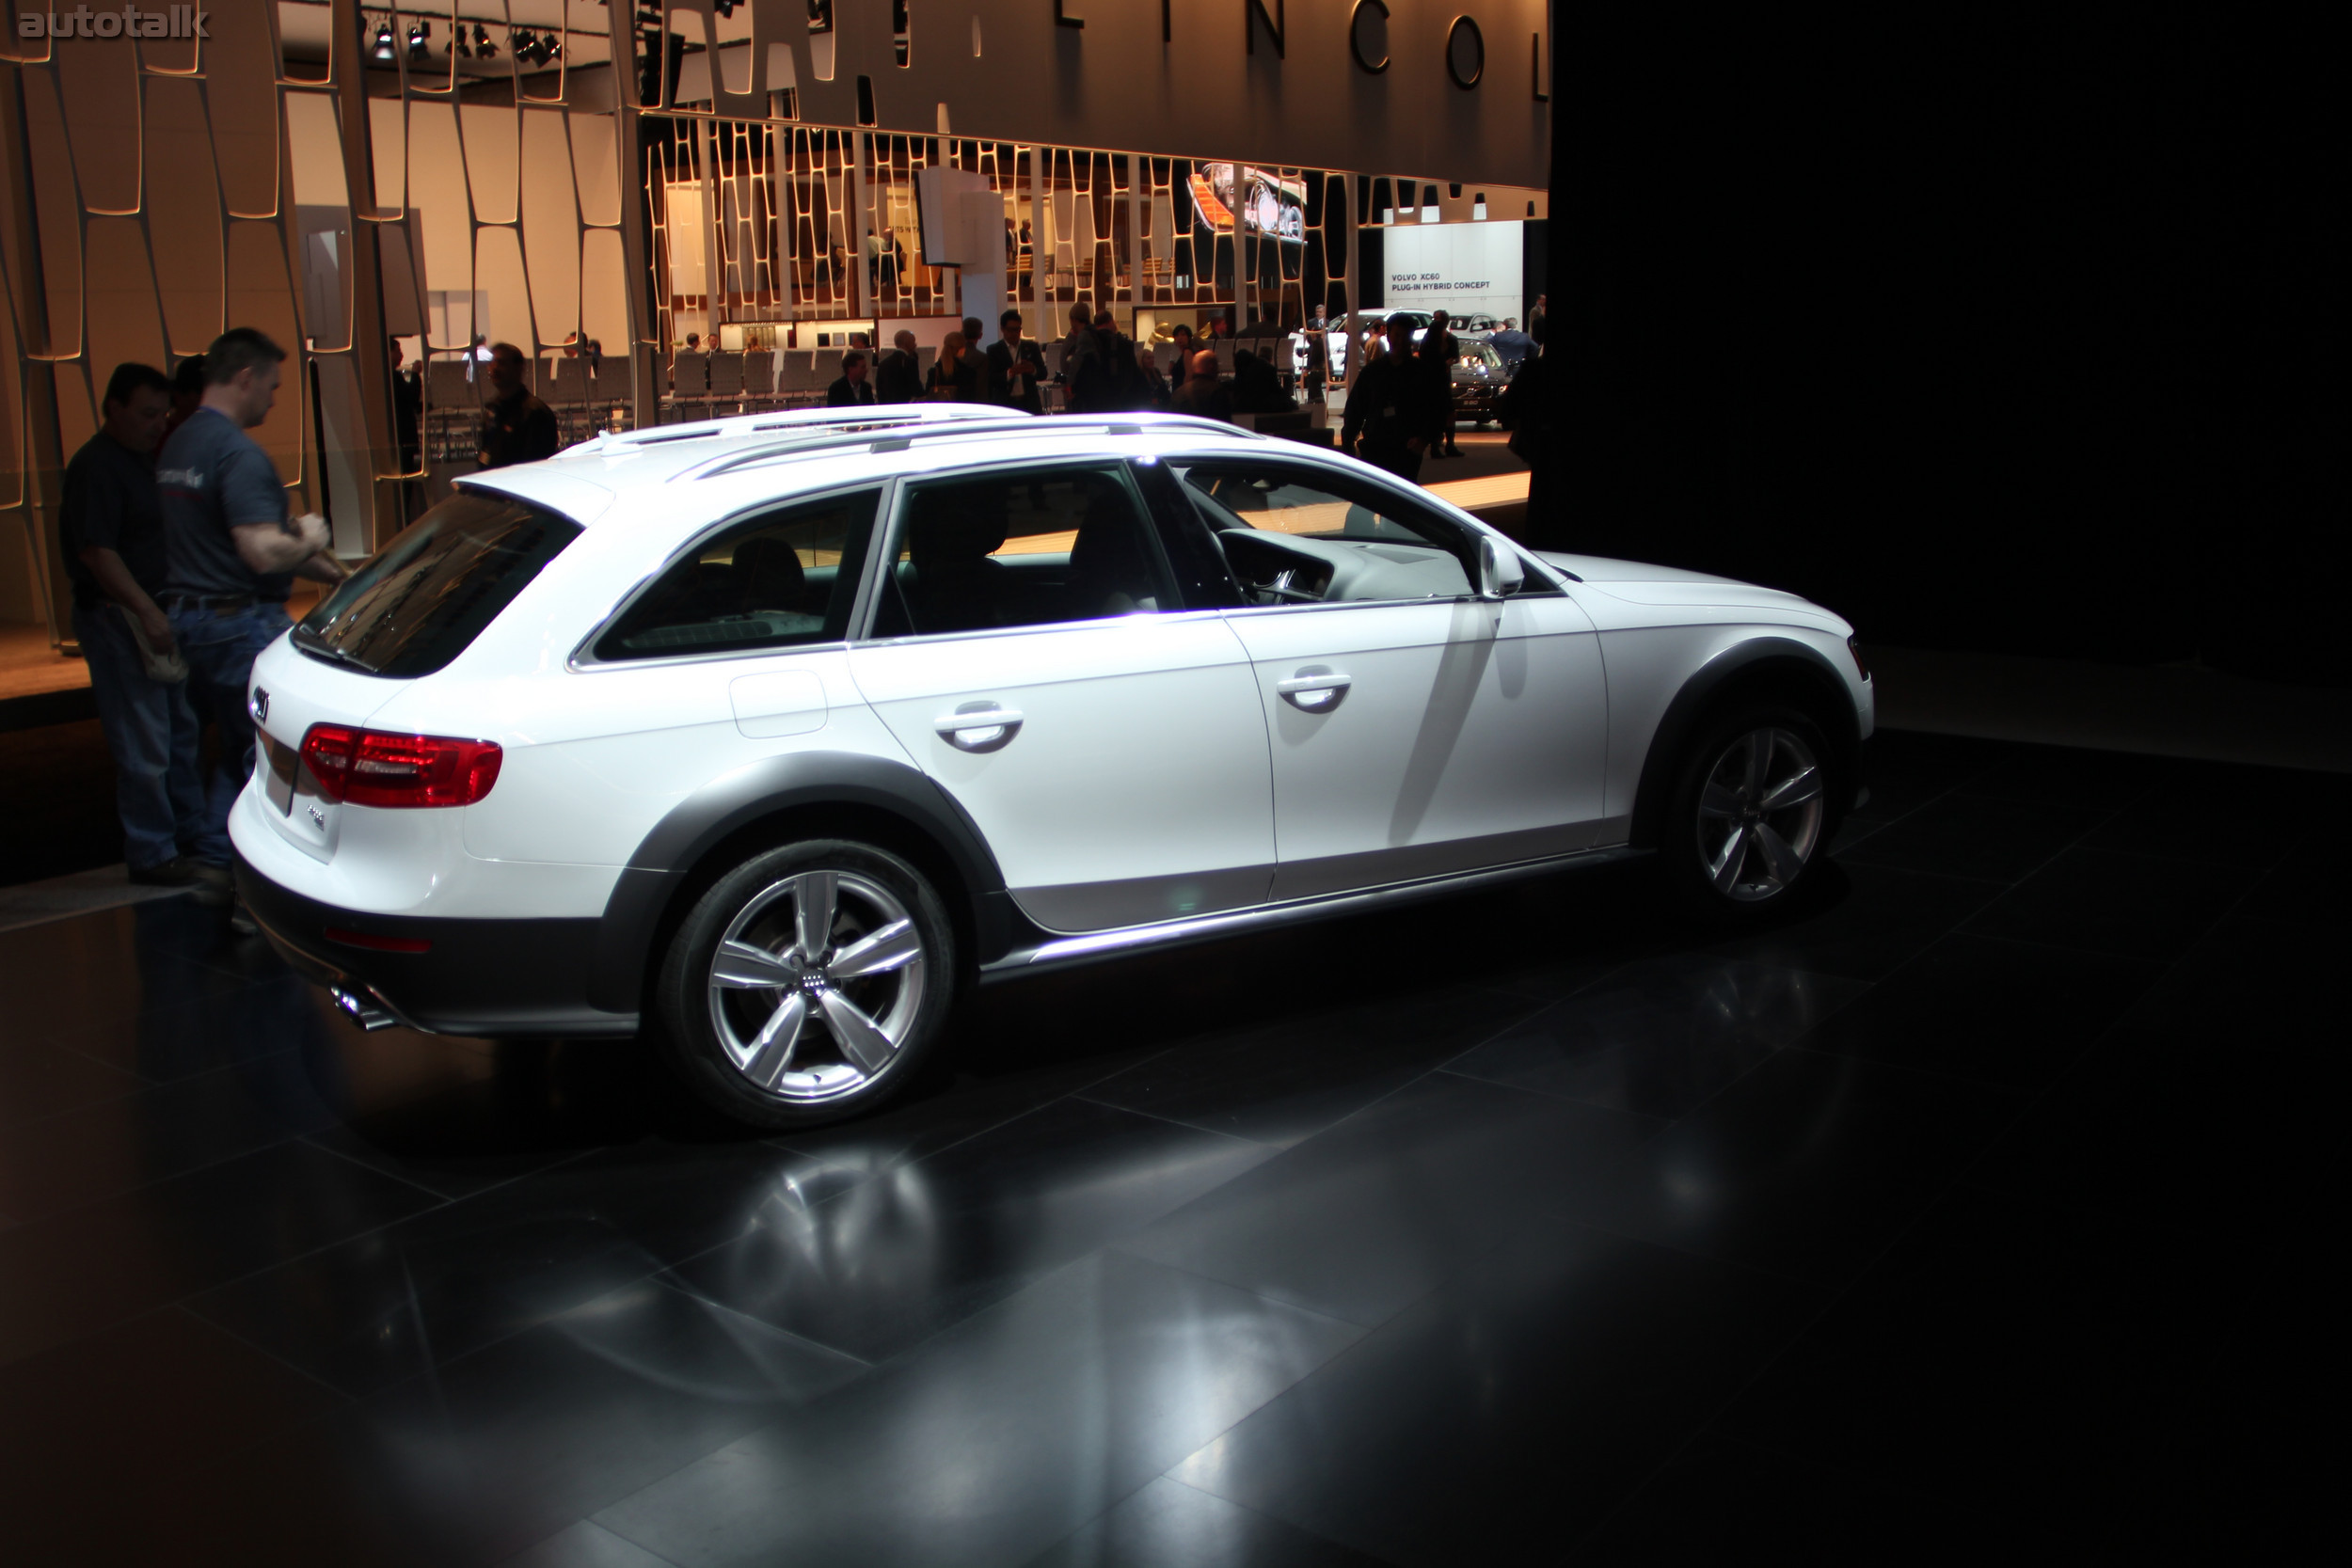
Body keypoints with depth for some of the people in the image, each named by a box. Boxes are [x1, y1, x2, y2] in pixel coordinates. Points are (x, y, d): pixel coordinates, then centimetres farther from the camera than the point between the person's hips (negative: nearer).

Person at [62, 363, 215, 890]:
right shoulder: (97, 466, -15)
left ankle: (191, 834, 28)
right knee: (145, 743, -6)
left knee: (179, 732, 17)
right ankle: (155, 856, 1)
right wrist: (146, 611, -26)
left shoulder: (142, 460, 15)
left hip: (152, 613, 10)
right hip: (116, 616, -10)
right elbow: (96, 551, -22)